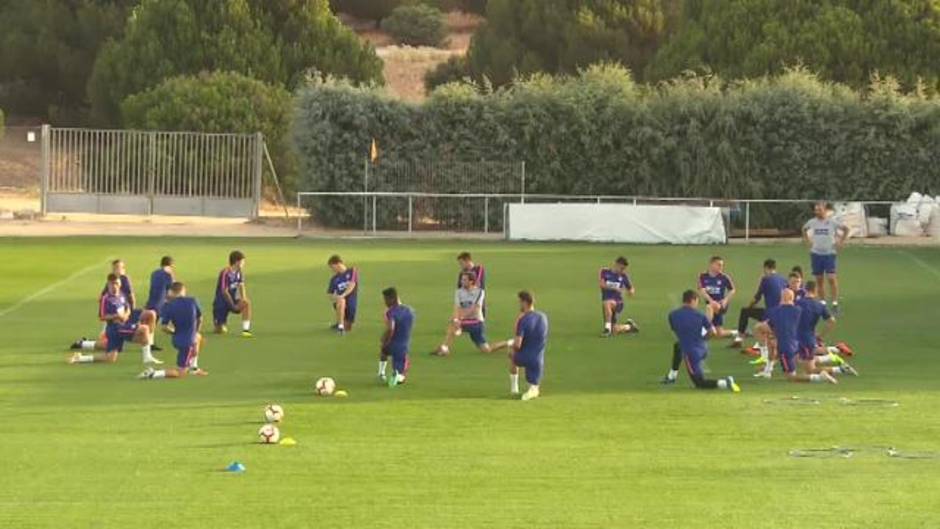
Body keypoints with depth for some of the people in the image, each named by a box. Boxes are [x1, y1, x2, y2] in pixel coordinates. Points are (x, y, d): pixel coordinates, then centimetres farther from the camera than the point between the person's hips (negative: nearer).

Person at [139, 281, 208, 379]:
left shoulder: (168, 306, -7)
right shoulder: (193, 301, -8)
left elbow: (165, 328, -11)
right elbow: (200, 320, 7)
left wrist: (174, 332, 10)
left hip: (178, 338, 4)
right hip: (188, 341, -4)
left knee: (199, 337, 36)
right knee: (181, 373, 4)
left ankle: (194, 368, 37)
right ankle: (154, 374, -17)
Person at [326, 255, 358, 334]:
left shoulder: (352, 271, -1)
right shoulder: (334, 278, 8)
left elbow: (352, 285, -14)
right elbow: (330, 294, 8)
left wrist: (342, 296, -28)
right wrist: (334, 297, -17)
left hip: (351, 302, -1)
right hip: (339, 300, 1)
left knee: (347, 328, 0)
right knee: (341, 301, -38)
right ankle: (340, 325, -31)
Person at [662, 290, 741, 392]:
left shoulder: (673, 315, -6)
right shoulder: (700, 315, -4)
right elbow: (713, 332, -1)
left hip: (691, 354, -5)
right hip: (703, 349, 5)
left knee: (700, 383, 4)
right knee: (677, 346, 34)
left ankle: (724, 383, -23)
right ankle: (672, 376, 42)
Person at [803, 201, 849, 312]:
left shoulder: (832, 221, -6)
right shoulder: (812, 222, 3)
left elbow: (846, 229, 4)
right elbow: (804, 229, 23)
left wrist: (840, 242, -2)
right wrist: (808, 241, 11)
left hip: (829, 253, -3)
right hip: (816, 253, 3)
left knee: (831, 278, -11)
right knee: (819, 280, 7)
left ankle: (835, 303, -6)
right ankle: (822, 302, 15)